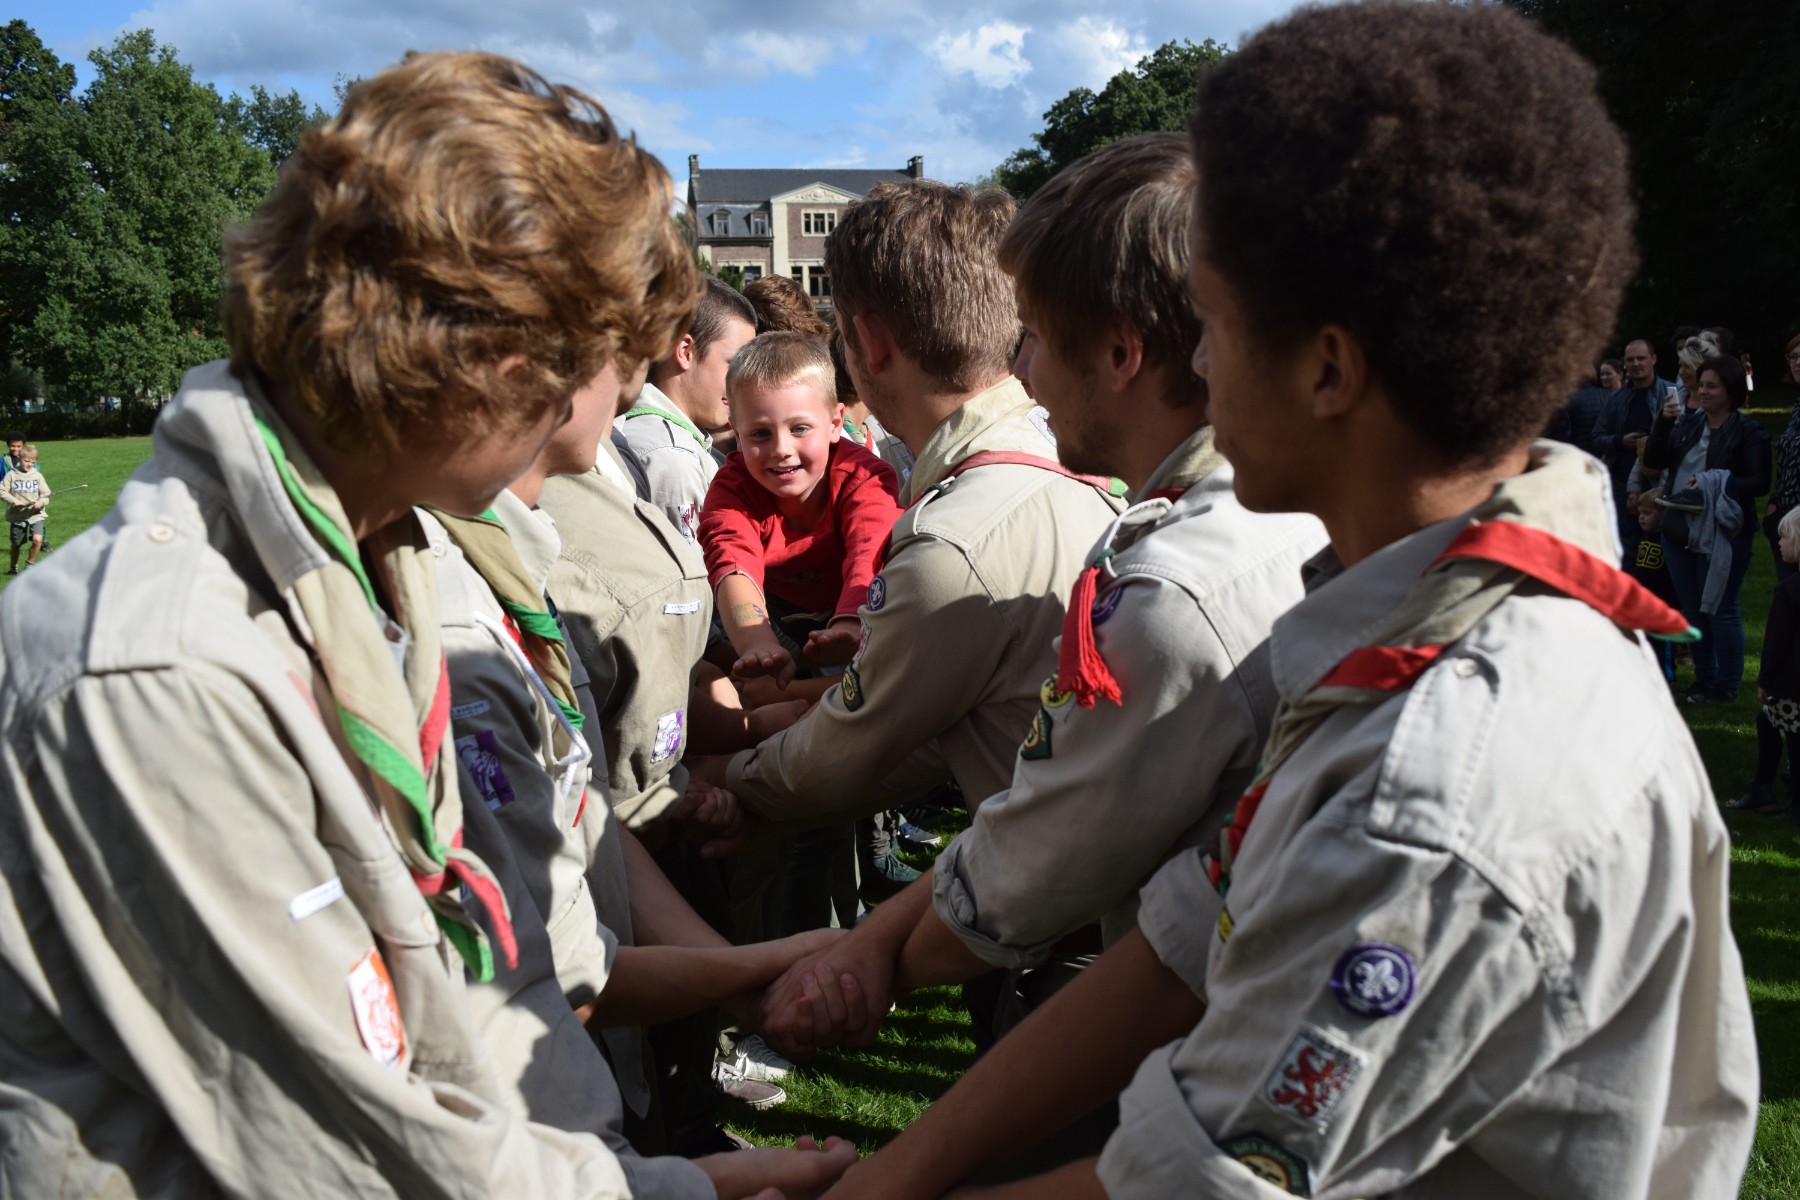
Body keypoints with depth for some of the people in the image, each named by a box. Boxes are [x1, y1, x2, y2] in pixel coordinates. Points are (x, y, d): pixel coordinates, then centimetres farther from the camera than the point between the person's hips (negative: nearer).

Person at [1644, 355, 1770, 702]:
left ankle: (1727, 685, 14)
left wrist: (1714, 482, -23)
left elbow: (1760, 482, -13)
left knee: (1721, 609, 2)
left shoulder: (1748, 431, -7)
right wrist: (1663, 421, -9)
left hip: (1722, 534, -6)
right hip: (1679, 530, 6)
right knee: (1692, 608, 14)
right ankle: (1704, 679, 27)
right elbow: (1653, 461, 2)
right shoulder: (1687, 422, 9)